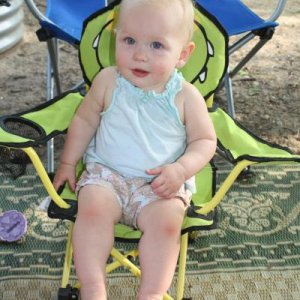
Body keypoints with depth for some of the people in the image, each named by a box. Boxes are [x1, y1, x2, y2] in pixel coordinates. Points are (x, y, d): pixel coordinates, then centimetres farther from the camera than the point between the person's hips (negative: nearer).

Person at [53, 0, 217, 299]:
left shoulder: (186, 96, -7)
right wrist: (68, 162, 9)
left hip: (162, 184, -1)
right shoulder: (108, 81, -3)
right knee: (93, 207, -27)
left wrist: (181, 169, -16)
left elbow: (204, 140, 1)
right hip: (106, 173, 1)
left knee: (166, 220, -28)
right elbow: (84, 120, 10)